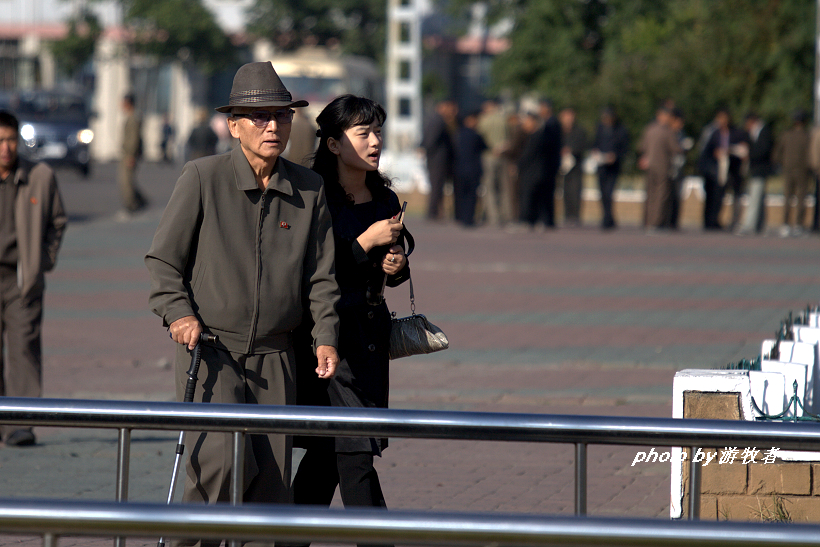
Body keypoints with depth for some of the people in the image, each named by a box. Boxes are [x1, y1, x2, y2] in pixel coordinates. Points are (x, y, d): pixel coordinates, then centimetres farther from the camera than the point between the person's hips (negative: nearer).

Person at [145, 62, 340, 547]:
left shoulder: (310, 189, 7)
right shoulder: (203, 178, -4)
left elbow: (322, 275, 12)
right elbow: (162, 259, 1)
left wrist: (326, 337, -1)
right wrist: (178, 313, -14)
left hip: (275, 357, 4)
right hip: (210, 348, -4)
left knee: (272, 484, 1)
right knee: (224, 460, -21)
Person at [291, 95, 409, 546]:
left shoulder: (385, 200, 10)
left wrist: (397, 266, -1)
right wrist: (366, 242, -17)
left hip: (370, 333, 7)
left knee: (328, 451, 11)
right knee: (353, 450, -9)